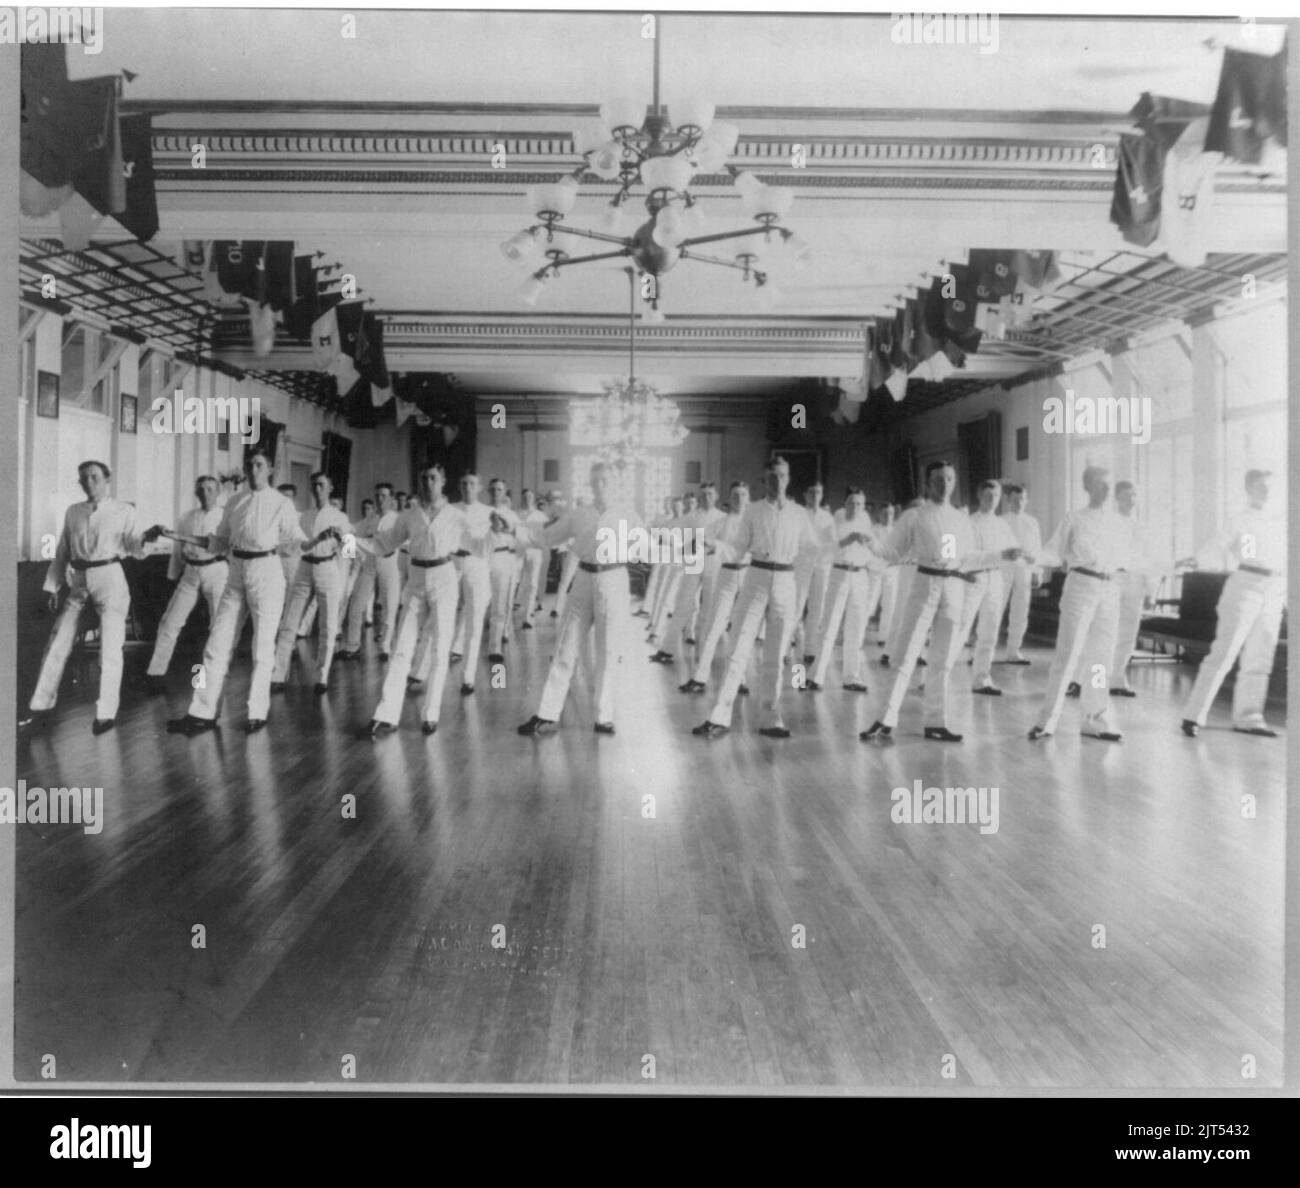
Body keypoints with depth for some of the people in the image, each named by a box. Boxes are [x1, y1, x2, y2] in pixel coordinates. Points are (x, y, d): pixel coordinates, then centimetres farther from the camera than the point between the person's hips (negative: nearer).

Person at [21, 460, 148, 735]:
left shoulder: (124, 511, 2)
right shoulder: (73, 512, 11)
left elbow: (130, 546, -6)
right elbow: (62, 551, 13)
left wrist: (145, 538, -28)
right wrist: (52, 587, 8)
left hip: (109, 578, -4)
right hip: (77, 581, 4)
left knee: (110, 647, -7)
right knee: (57, 643, 6)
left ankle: (106, 713, 1)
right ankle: (40, 706, 18)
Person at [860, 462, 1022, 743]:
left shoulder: (962, 519, 14)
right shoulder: (914, 517, 2)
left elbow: (969, 559, 21)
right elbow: (893, 552, 0)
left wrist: (1003, 555, 18)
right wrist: (868, 544, -17)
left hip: (955, 589, 4)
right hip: (926, 584, -4)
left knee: (943, 661, 7)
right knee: (906, 655, -7)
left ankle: (935, 723, 15)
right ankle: (887, 720, -4)